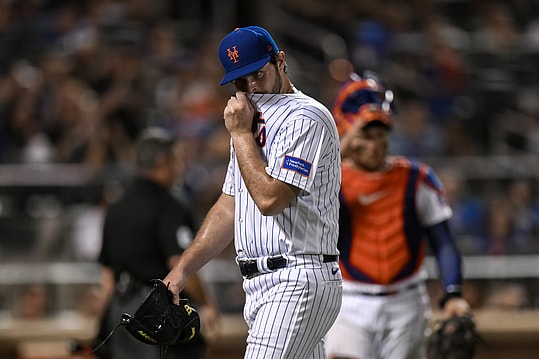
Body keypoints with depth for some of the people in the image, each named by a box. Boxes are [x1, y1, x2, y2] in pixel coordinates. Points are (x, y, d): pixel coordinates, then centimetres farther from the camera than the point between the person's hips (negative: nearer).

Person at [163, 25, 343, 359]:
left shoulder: (306, 118, -10)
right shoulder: (253, 123, 20)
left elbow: (270, 198, -19)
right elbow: (229, 206, 23)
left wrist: (241, 134, -9)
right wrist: (182, 270, 15)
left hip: (297, 283, -9)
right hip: (261, 285, 9)